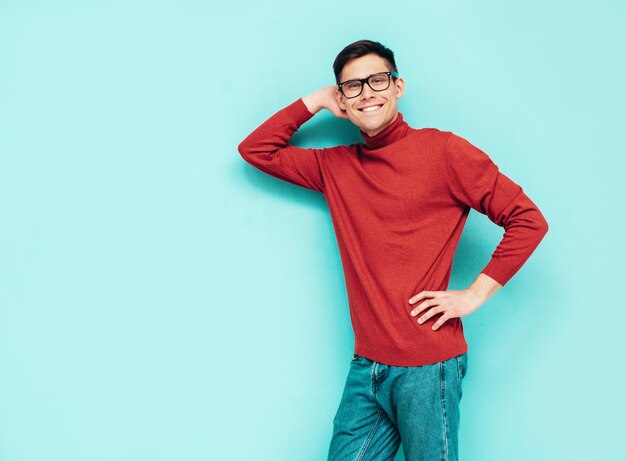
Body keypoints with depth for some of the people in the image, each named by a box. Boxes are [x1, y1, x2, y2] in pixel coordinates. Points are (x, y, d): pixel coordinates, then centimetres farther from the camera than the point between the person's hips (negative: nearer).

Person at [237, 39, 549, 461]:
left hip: (427, 367, -4)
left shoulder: (442, 150, -4)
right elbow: (256, 149, 17)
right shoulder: (335, 166, 12)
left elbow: (528, 219, -5)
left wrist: (476, 293, -9)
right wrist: (315, 101, 9)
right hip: (366, 366, 5)